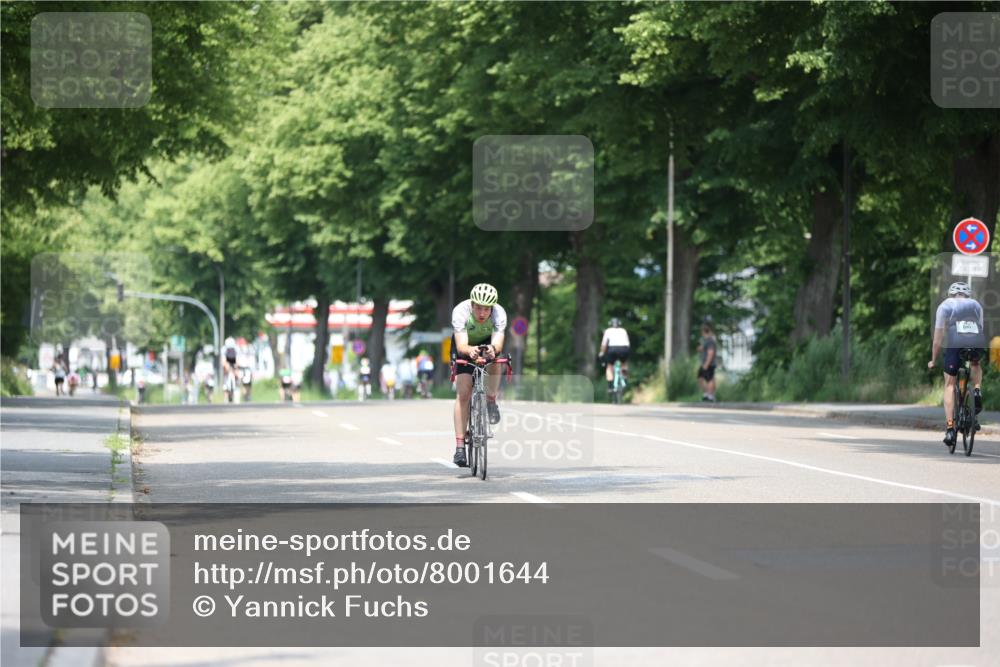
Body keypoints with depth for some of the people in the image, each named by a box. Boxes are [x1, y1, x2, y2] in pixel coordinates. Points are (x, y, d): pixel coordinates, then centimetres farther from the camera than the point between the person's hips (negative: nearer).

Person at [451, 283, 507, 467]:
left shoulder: (499, 313, -32)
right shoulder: (460, 312, -34)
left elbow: (498, 343, -44)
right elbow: (461, 345, -44)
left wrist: (493, 349, -67)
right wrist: (470, 351, -66)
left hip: (488, 343, 1)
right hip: (466, 346, -1)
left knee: (494, 360, -35)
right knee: (463, 393, -14)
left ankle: (491, 400, -10)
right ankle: (460, 445, -12)